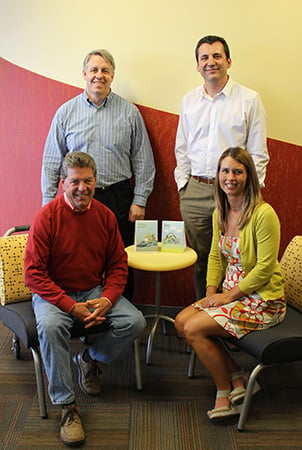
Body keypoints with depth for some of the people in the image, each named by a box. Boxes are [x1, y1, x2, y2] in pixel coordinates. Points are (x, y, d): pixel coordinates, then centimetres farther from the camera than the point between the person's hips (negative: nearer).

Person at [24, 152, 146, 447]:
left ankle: (90, 359, 13)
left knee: (135, 322, -15)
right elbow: (34, 273, -15)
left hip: (95, 290, 4)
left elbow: (118, 265, 5)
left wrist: (106, 300, -14)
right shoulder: (46, 218, -14)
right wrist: (71, 306, -21)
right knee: (50, 326, -34)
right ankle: (66, 405, -17)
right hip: (54, 293, -4)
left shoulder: (105, 216, -1)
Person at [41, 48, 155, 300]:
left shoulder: (129, 112, 5)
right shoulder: (66, 112, 7)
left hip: (118, 198, 0)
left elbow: (143, 160, 5)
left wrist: (139, 200, -1)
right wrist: (48, 203, 2)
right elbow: (52, 161, 8)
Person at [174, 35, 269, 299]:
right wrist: (183, 184, 8)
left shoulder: (249, 100, 0)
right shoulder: (189, 101, 12)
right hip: (195, 191, 3)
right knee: (201, 258, 11)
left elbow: (258, 153, 0)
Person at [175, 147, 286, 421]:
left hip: (262, 300, -8)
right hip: (231, 293, 8)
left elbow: (264, 268, -19)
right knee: (182, 321, -5)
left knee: (194, 329, -17)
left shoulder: (263, 214, -20)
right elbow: (216, 257, 11)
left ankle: (226, 393, 6)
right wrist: (211, 294, -2)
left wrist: (229, 296, -15)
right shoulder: (220, 212, 6)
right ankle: (239, 379, 5)